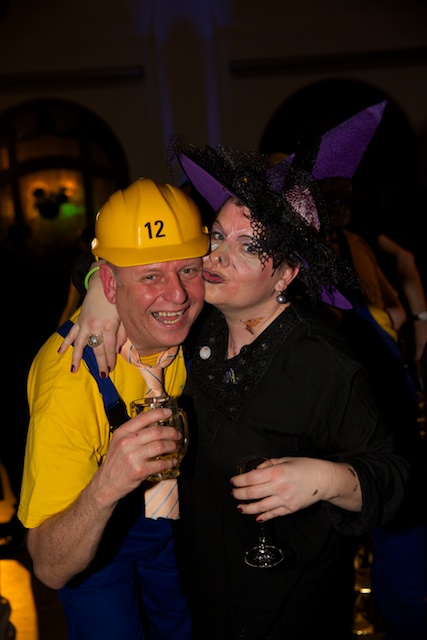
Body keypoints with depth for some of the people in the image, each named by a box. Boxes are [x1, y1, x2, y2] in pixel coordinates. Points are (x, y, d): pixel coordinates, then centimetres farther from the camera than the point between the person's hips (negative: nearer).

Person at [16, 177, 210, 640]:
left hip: (169, 514, 5)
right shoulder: (68, 379, -39)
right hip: (95, 532, -4)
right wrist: (104, 488, -57)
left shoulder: (184, 320, -24)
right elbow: (50, 569, -38)